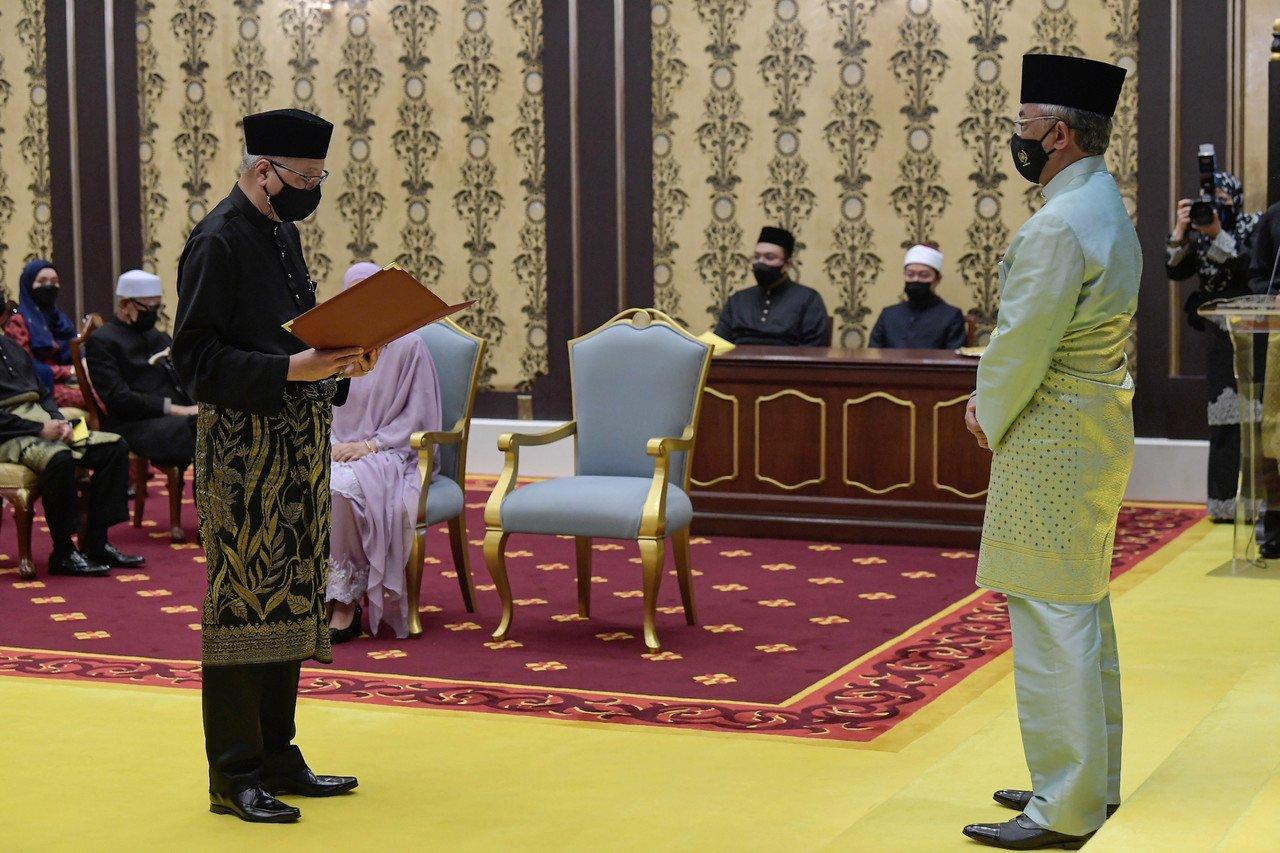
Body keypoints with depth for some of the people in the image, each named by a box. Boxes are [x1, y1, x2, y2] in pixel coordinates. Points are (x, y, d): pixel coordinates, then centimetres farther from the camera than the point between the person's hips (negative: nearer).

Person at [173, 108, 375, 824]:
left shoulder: (283, 234, 16)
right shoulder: (218, 241, -12)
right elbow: (198, 357, -16)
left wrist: (340, 361, 4)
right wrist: (291, 368, -25)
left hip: (299, 448, 9)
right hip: (243, 450, -9)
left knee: (290, 599, 12)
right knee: (242, 602, -4)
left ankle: (277, 756, 22)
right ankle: (236, 776, 3)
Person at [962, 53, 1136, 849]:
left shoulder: (1058, 226, -21)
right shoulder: (1110, 210, 12)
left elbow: (1023, 341, -20)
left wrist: (989, 413, -3)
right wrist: (997, 397, 8)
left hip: (1052, 443, -11)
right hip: (1097, 431, 11)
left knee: (1051, 617, -5)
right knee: (1083, 608, 18)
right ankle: (1093, 779, 29)